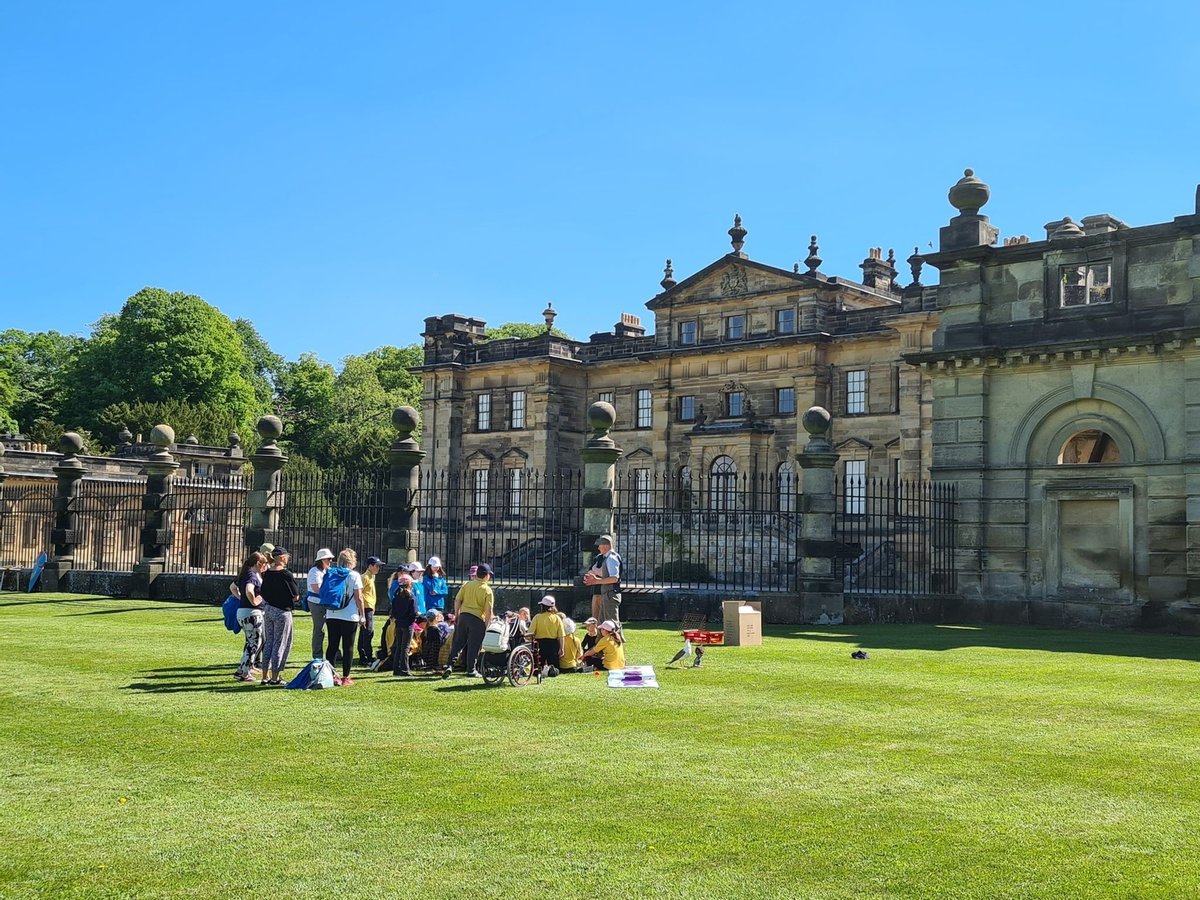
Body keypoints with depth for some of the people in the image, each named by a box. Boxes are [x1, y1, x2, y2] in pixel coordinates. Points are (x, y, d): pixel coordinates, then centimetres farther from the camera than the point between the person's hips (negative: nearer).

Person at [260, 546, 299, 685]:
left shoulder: (267, 574, 5)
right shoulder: (286, 574, -14)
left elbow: (263, 594, 11)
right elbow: (295, 596, -9)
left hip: (268, 610, 7)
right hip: (282, 611, -7)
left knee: (268, 642, 13)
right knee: (280, 643, 1)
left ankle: (265, 676, 15)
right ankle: (275, 677, 2)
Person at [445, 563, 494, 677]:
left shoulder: (467, 585, 3)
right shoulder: (487, 590, -6)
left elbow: (457, 600, 3)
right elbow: (488, 610, -10)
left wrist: (456, 615, 13)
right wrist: (486, 625, -3)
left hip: (463, 615, 3)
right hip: (478, 618, -3)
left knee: (458, 643, 13)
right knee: (474, 646, 5)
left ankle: (450, 665, 5)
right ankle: (471, 670, 10)